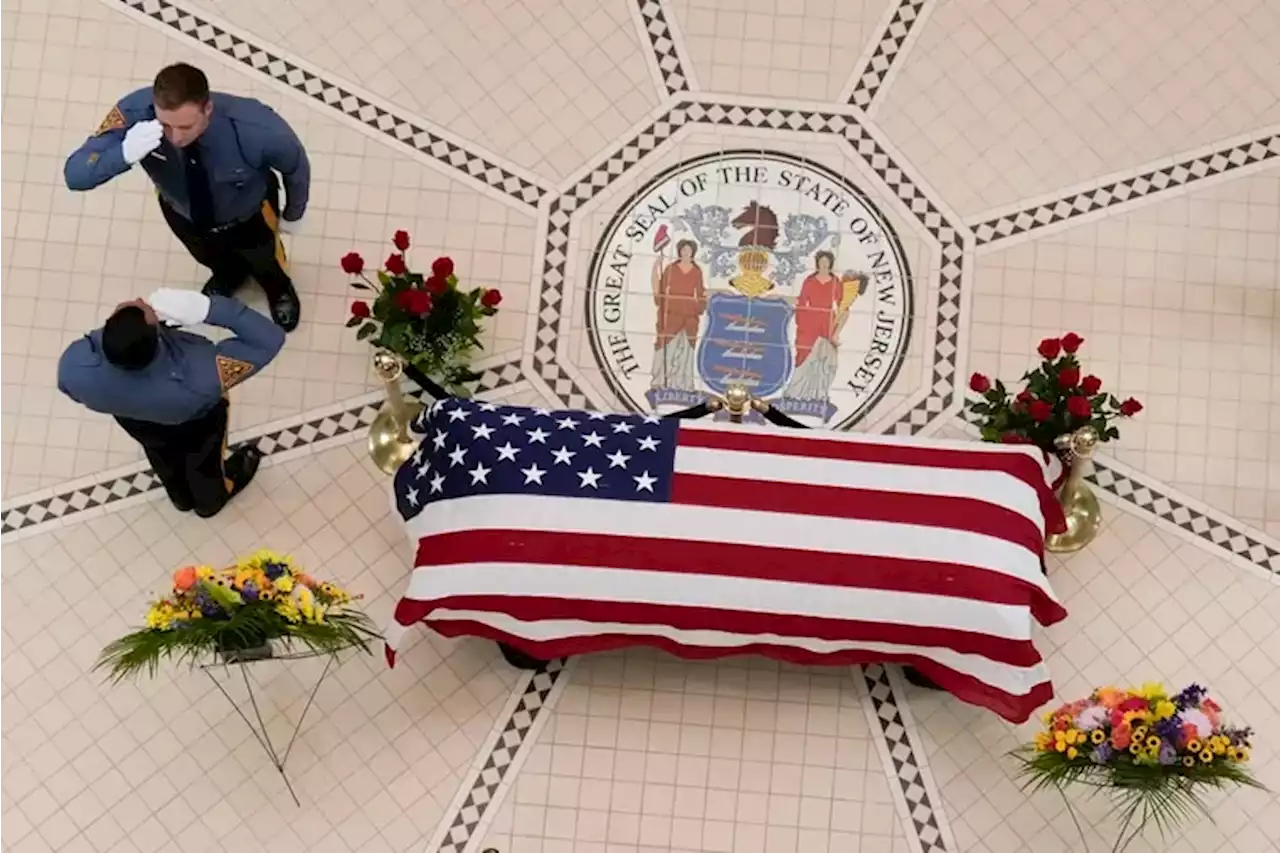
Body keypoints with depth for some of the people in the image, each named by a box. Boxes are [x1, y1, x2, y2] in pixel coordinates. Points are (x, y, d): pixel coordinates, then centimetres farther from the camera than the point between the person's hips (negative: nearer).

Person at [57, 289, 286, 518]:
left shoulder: (73, 368, -40)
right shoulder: (200, 378, -49)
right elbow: (269, 340, -40)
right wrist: (206, 308, -51)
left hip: (133, 422, 2)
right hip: (196, 425, -2)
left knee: (163, 456, 37)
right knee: (203, 458, 34)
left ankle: (182, 497, 69)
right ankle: (210, 501, 67)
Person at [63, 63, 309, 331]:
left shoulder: (256, 130, -45)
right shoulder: (136, 112, -41)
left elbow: (295, 165, -22)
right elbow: (75, 175, -35)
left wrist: (293, 214, -2)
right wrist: (125, 154, -56)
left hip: (250, 216, -2)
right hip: (183, 213, 2)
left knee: (265, 263, 32)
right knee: (212, 258, 36)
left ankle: (278, 287, 71)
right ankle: (228, 275, 75)